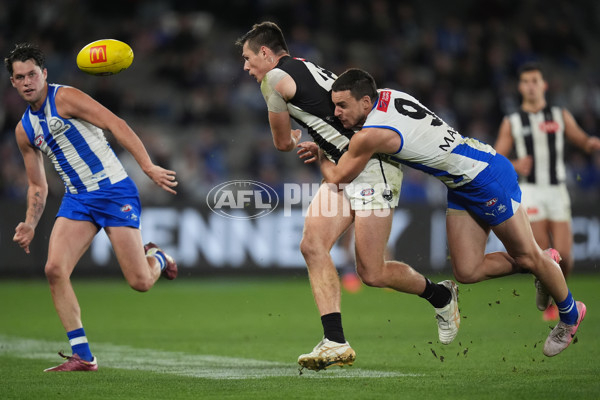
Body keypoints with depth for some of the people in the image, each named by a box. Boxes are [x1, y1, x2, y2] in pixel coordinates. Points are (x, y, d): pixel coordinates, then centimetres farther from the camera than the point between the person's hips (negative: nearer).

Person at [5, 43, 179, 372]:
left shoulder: (65, 98, -8)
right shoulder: (24, 130, 12)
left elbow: (115, 124, -16)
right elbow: (38, 186, 21)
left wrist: (148, 166, -27)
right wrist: (30, 224, 5)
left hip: (114, 189, -6)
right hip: (76, 198, 6)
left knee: (140, 283, -9)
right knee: (54, 269, -16)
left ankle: (155, 257, 30)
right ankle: (82, 356, -9)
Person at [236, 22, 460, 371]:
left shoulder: (274, 78, -7)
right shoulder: (308, 69, 20)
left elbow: (283, 143, 6)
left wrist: (296, 141, 28)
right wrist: (321, 147, 20)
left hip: (372, 165, -10)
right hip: (346, 167, 10)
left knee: (372, 273, -5)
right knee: (313, 245, -5)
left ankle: (442, 295, 20)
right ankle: (336, 343, -11)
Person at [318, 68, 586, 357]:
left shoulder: (370, 135, -27)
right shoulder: (385, 95, -2)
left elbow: (338, 178, -11)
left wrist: (320, 157, 8)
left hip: (489, 178, -9)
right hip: (462, 187, 9)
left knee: (527, 256, 9)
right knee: (467, 272, 6)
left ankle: (570, 315, 30)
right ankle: (544, 263, 27)